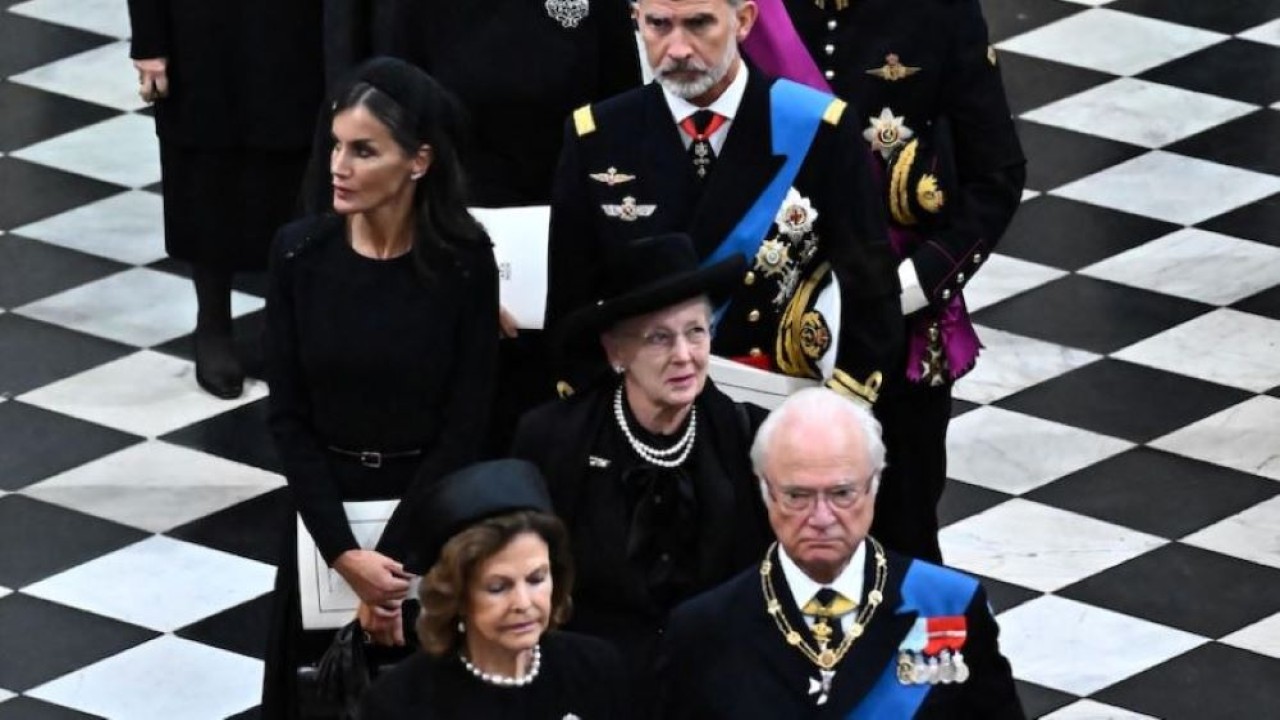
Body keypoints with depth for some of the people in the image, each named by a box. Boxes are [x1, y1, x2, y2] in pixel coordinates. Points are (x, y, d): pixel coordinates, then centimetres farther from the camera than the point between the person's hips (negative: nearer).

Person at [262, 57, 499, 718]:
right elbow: (288, 417, -7)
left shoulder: (464, 263, -14)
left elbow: (464, 426, -12)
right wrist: (345, 553, -16)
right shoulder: (300, 252, -9)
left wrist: (392, 556, -18)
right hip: (326, 509, 2)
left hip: (430, 514, -2)